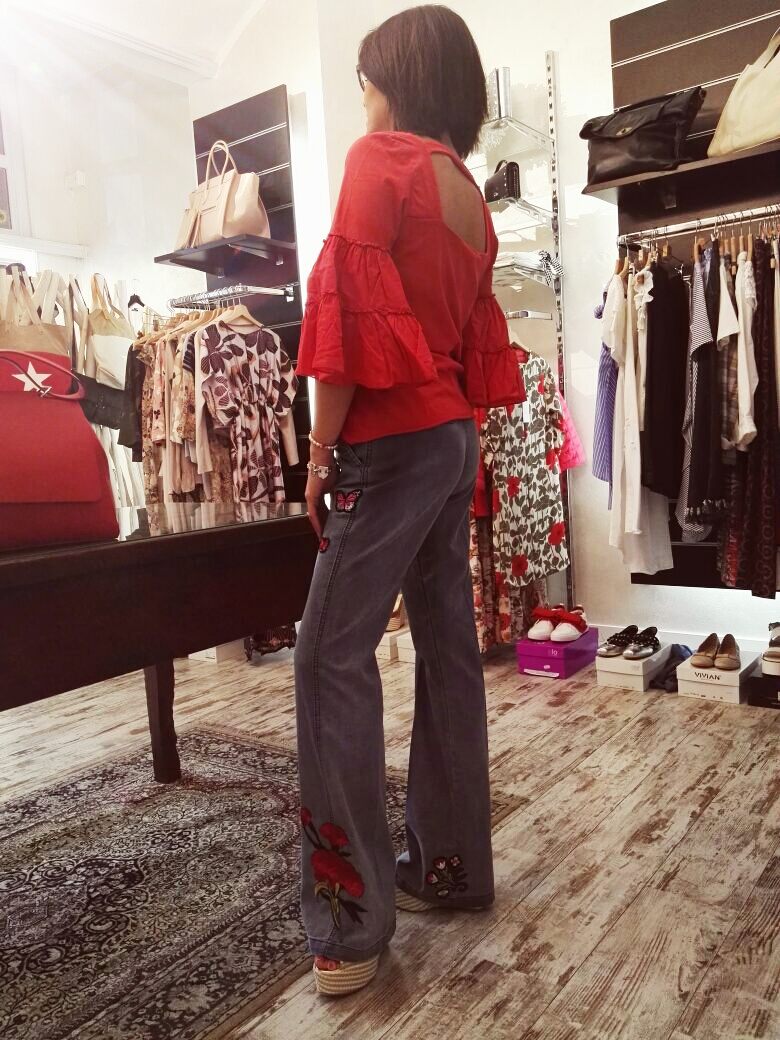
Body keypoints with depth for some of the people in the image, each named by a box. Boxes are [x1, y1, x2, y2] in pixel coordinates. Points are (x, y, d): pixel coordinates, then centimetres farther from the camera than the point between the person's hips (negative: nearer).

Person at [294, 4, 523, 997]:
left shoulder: (380, 159, -3)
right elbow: (476, 333, 17)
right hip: (457, 438, 9)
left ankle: (352, 917, -1)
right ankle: (452, 865, 22)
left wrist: (323, 448, -11)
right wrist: (456, 435, 19)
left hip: (391, 440, -9)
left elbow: (350, 305, -14)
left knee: (331, 655, -7)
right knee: (449, 647, 9)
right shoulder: (471, 194, 20)